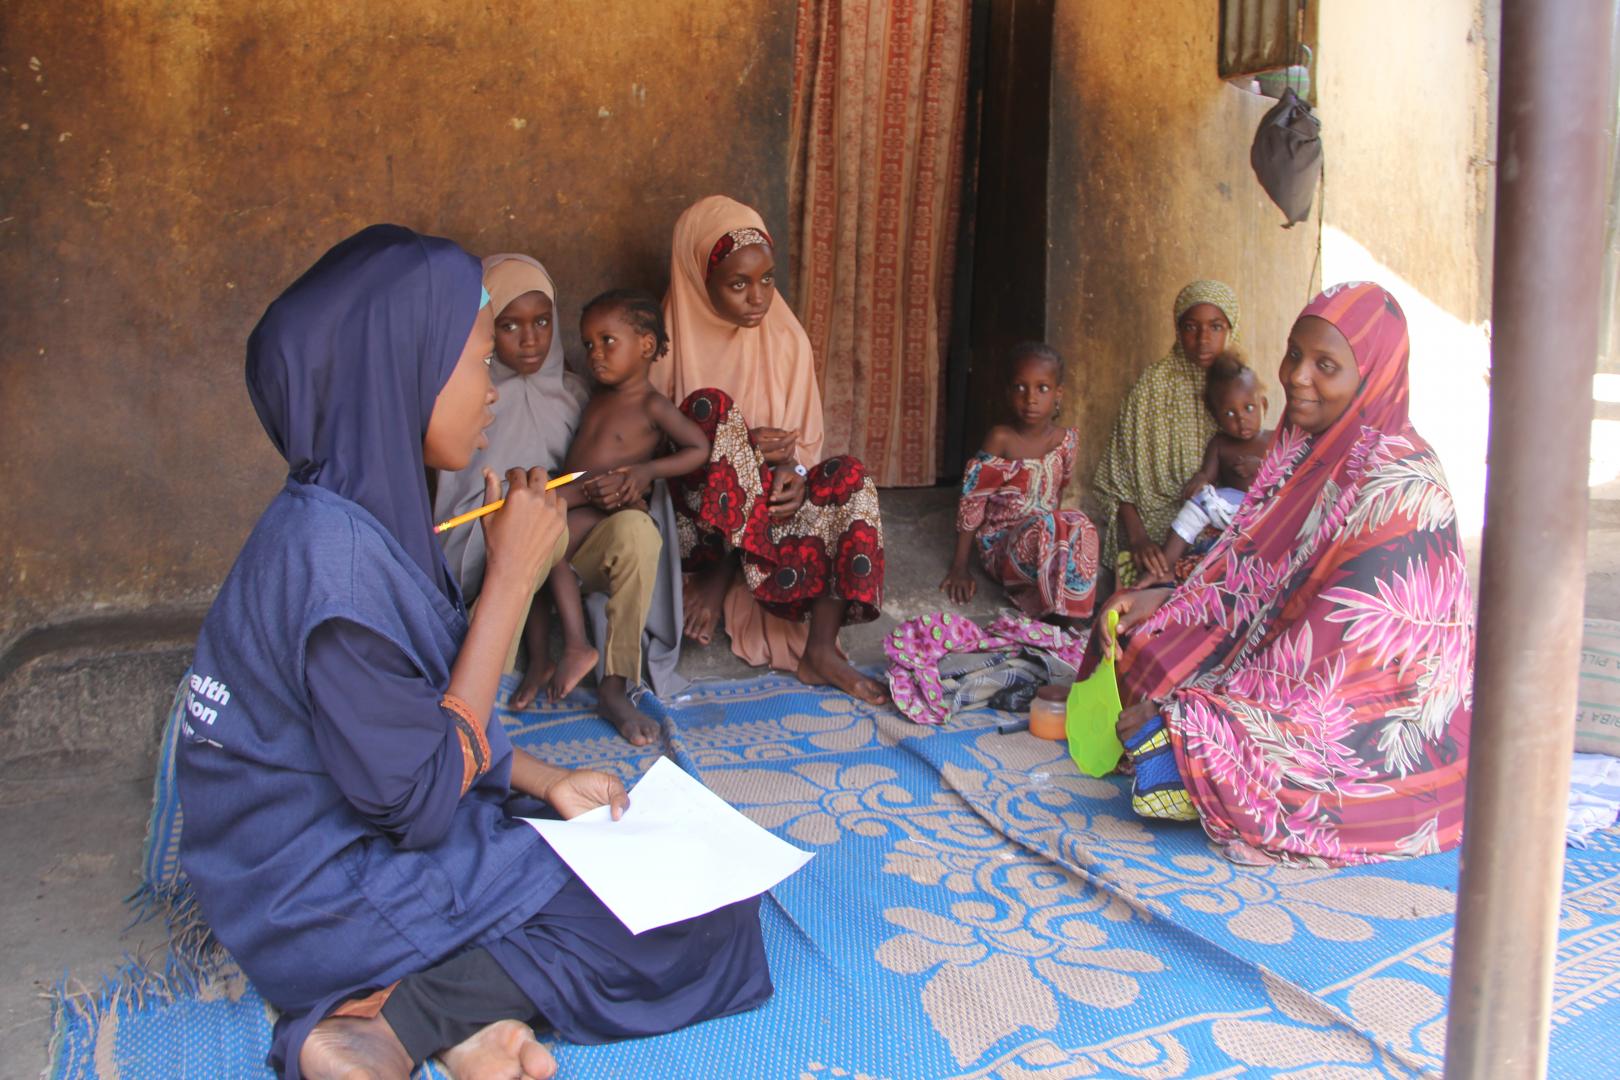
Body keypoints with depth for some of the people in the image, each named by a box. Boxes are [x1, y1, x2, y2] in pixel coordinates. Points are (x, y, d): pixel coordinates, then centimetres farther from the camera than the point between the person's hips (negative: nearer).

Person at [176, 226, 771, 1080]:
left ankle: (472, 1007, -5)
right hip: (342, 901, -9)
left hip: (375, 840, 9)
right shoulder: (336, 557, -28)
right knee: (703, 915, -7)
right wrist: (513, 580, -22)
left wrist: (543, 780, 2)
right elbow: (420, 799, -24)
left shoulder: (358, 514, 2)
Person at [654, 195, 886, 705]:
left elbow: (804, 437, 5)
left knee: (849, 477, -26)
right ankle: (721, 573, -23)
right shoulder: (671, 345, -5)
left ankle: (821, 649, -26)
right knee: (713, 408, -29)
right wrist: (743, 444, -19)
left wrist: (794, 472, -19)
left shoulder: (786, 338, 3)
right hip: (697, 507, -3)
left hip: (767, 496, 3)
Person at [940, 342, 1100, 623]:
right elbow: (971, 501, -11)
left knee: (1081, 527, -26)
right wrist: (959, 567, -12)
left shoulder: (1066, 440, 0)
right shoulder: (1000, 439, -13)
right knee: (1045, 528, -34)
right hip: (1000, 543, -4)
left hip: (1045, 537, 4)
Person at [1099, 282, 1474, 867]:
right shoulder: (1301, 448, 3)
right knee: (1145, 644, 2)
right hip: (1290, 665, 9)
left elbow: (1336, 647, -26)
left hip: (1386, 723, -9)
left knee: (1200, 741, -26)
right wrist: (1162, 601, -2)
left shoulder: (1398, 485, -24)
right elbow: (1255, 579, 12)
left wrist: (1183, 707, -23)